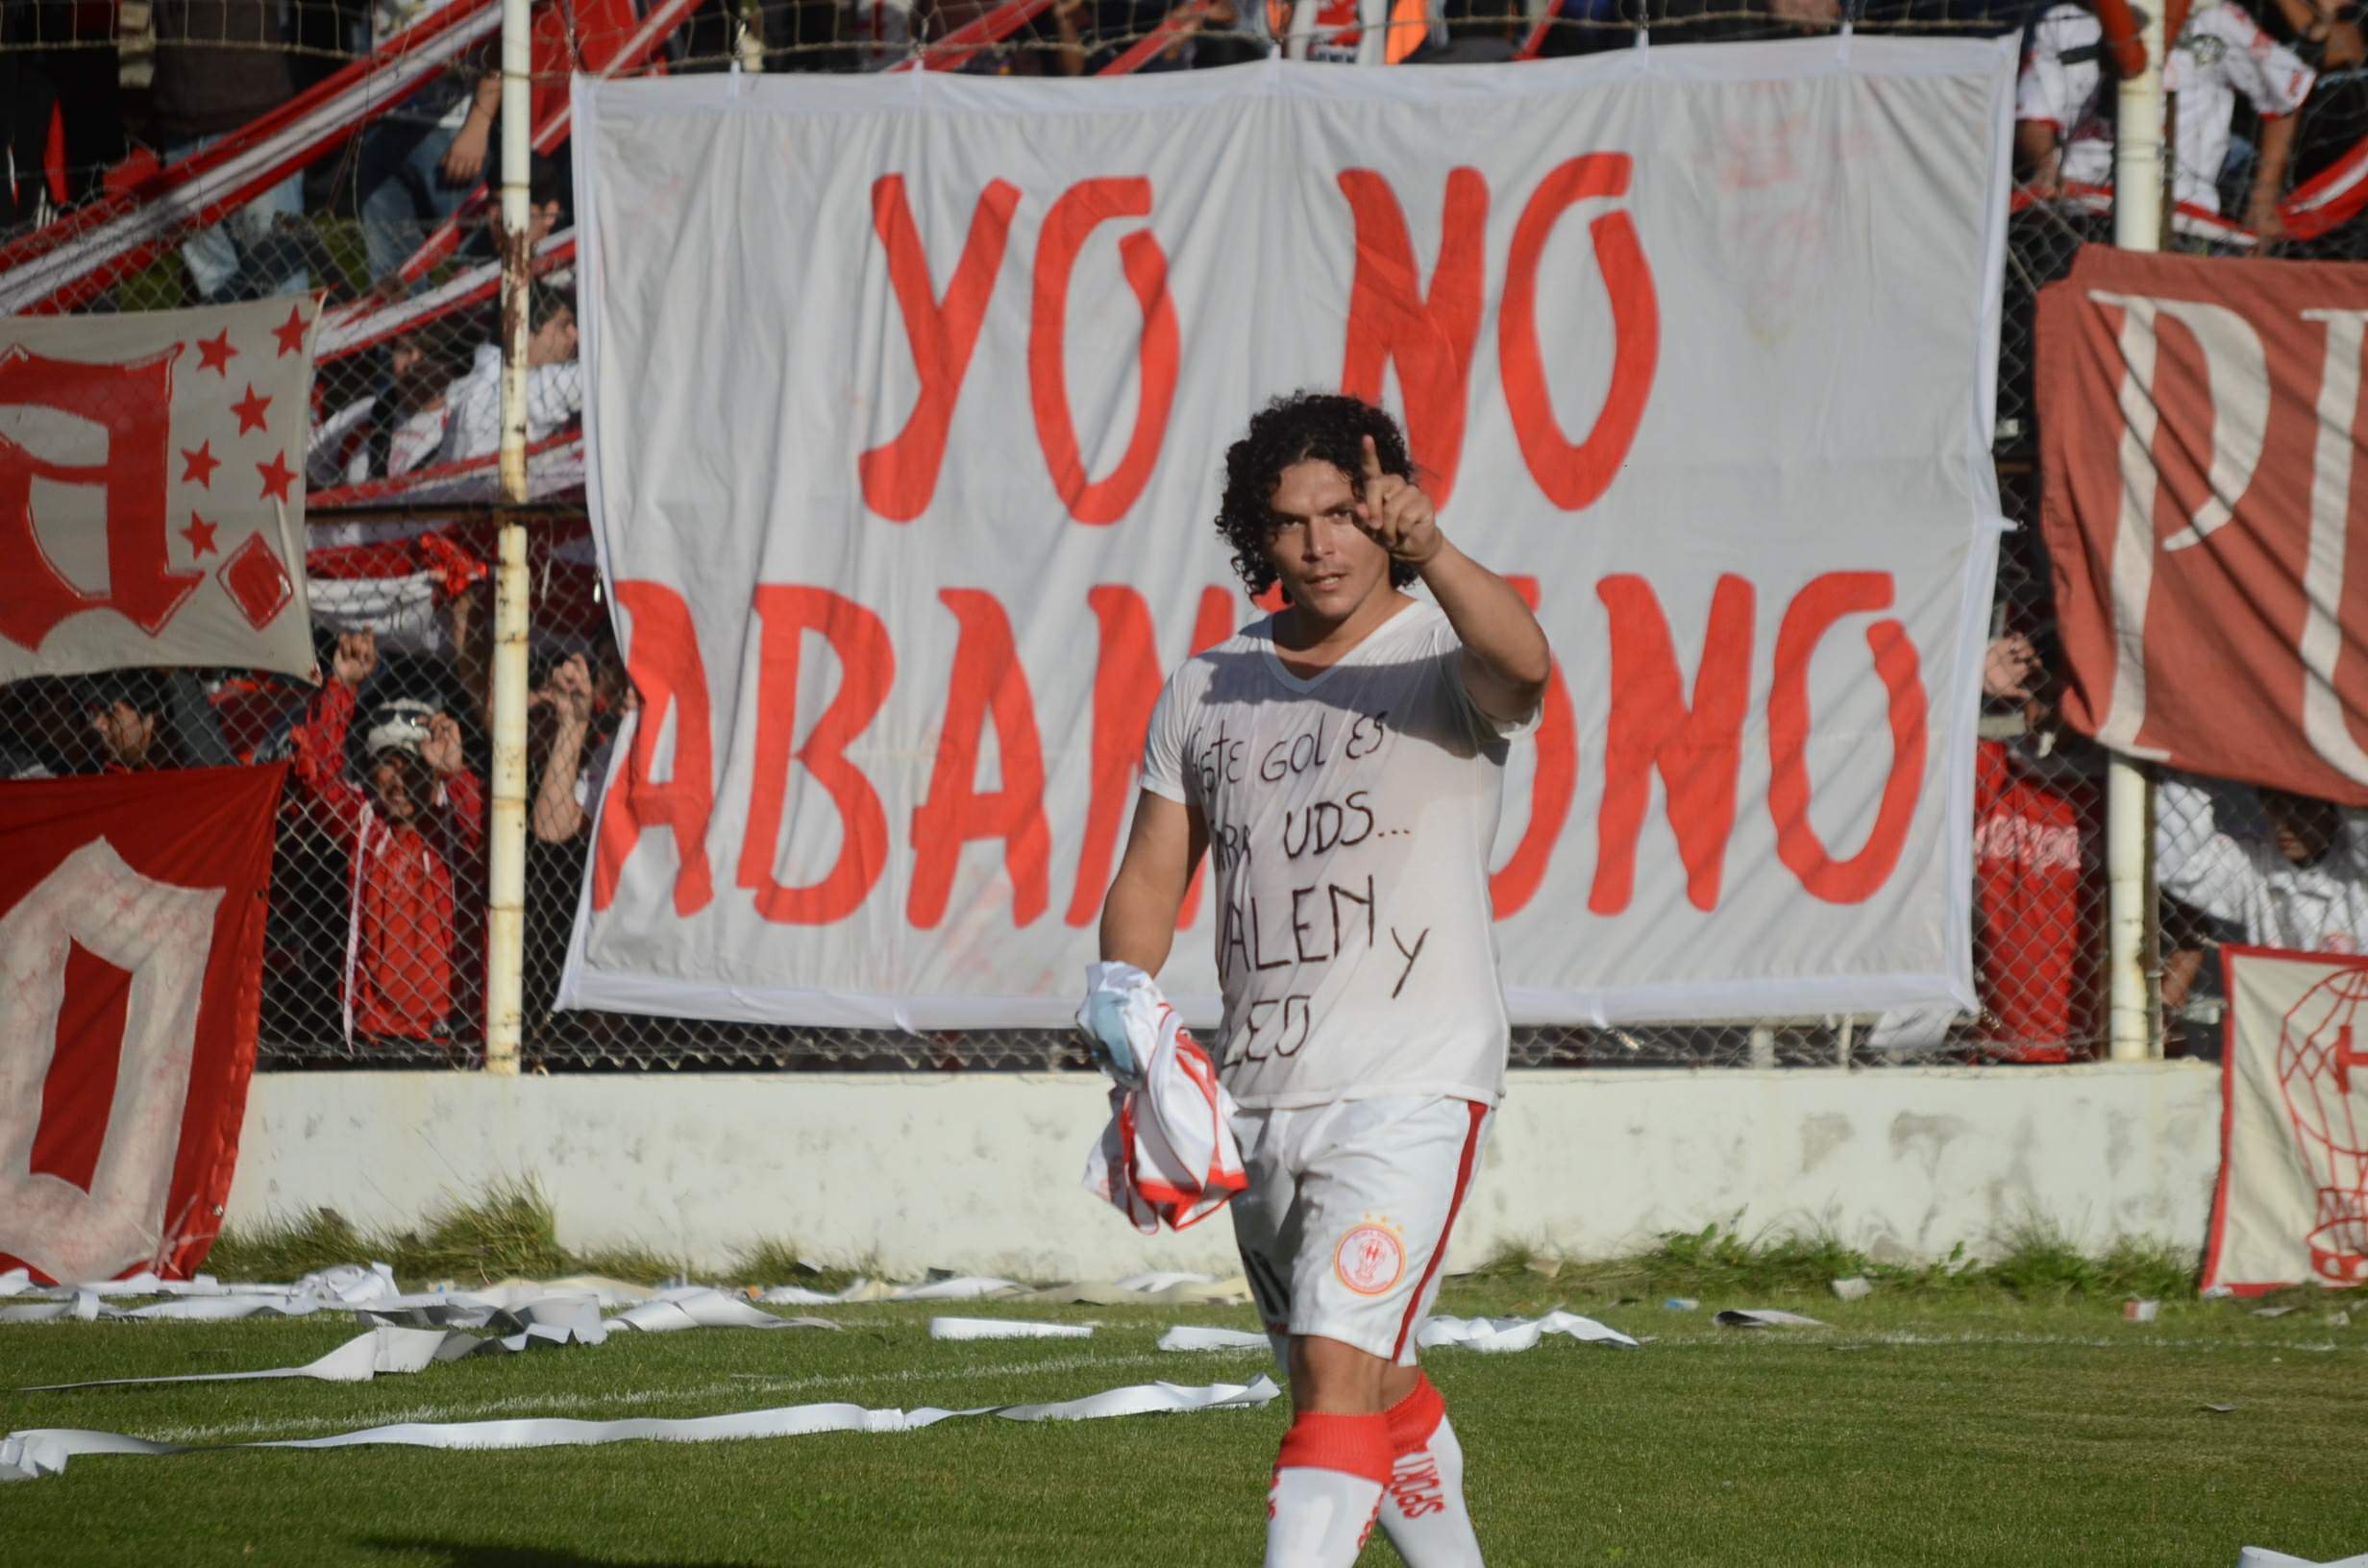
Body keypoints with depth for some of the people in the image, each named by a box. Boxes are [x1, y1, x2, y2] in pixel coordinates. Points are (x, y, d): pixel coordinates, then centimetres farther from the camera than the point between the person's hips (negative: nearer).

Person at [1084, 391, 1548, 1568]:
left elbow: (1521, 666, -29)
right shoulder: (1208, 688, 11)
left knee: (1340, 1367, -19)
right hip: (1259, 1095, 6)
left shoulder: (1441, 658, -5)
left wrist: (1429, 552, -47)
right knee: (1375, 1390, 18)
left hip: (1412, 1084, -6)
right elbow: (1151, 876, 14)